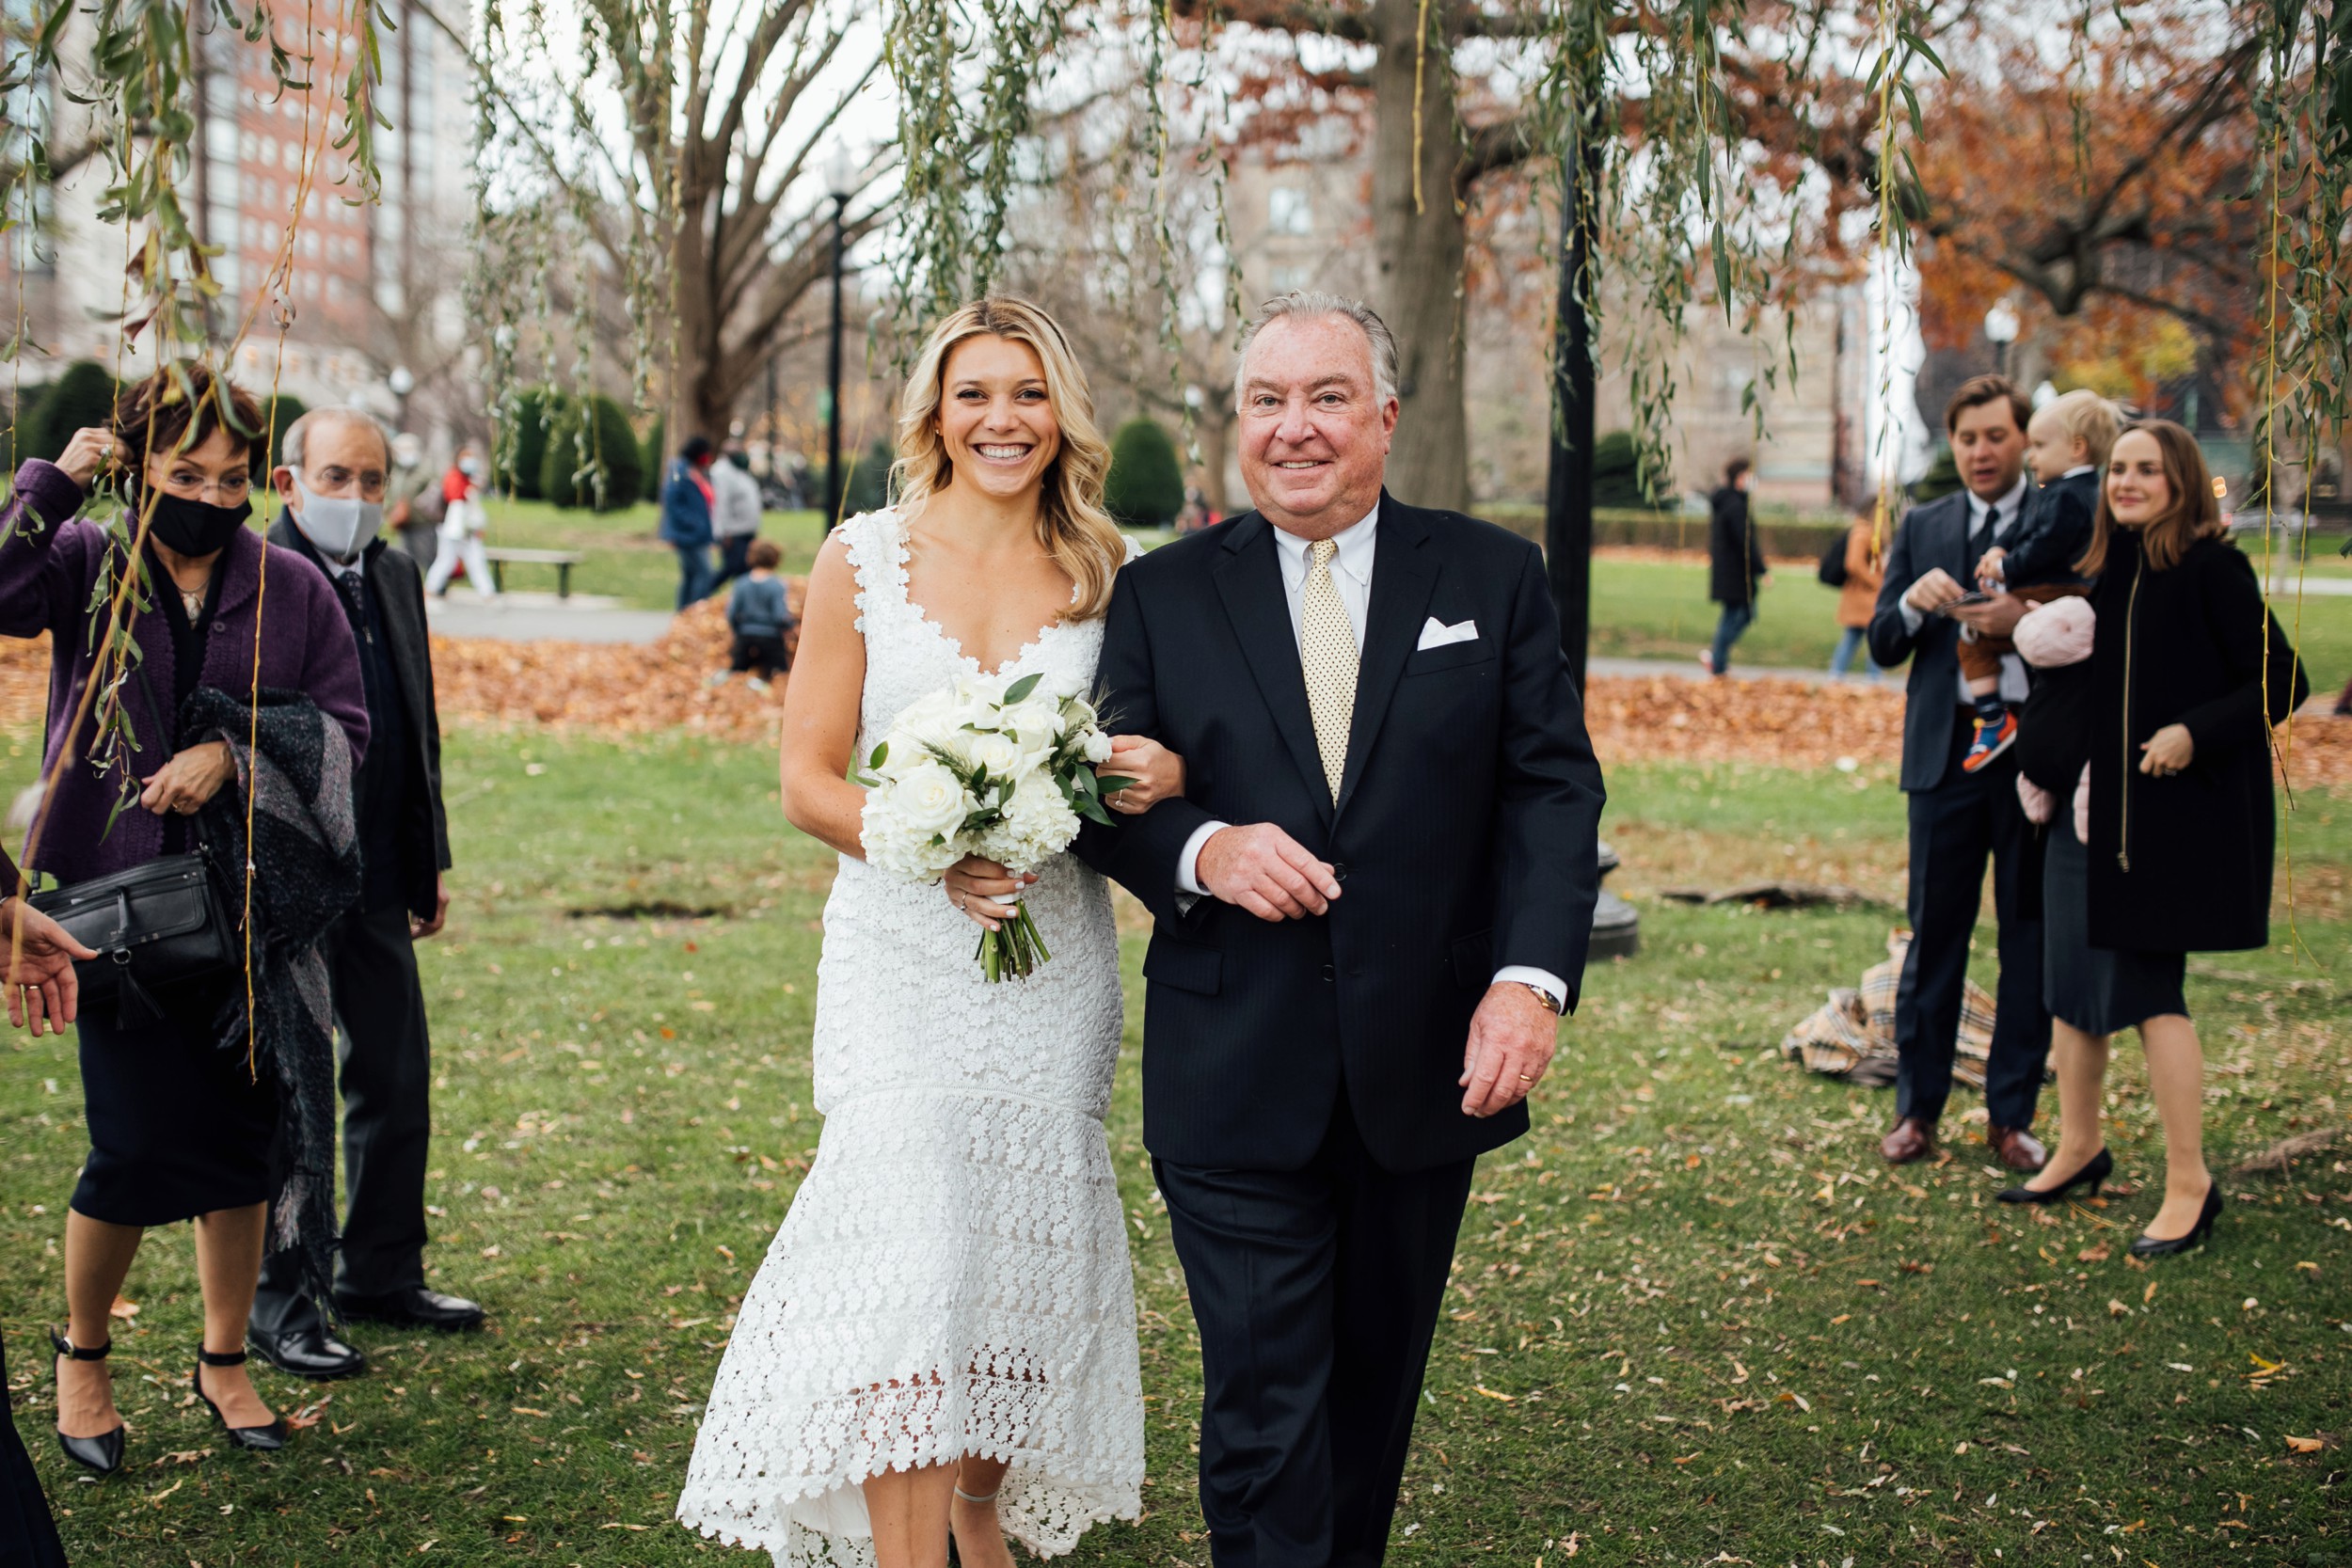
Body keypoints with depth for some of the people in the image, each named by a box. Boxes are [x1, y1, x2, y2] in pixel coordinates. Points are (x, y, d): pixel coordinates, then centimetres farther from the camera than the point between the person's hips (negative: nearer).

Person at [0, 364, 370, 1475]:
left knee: (241, 1135, 9)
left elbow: (346, 731, 2)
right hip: (117, 894, -2)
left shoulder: (290, 587, 3)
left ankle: (224, 1360, 28)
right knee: (138, 1142, -5)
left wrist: (234, 755, -11)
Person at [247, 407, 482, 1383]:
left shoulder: (396, 576, 11)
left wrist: (431, 862, 16)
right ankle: (278, 1302, 14)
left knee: (398, 1082, 13)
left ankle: (381, 1273, 27)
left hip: (379, 879, 7)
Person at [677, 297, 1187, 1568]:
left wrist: (1165, 778, -11)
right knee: (909, 1243, -14)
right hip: (901, 952, -2)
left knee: (1024, 1247, 9)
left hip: (1056, 961, 3)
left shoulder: (1103, 574, 6)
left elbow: (1143, 757, 13)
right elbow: (808, 782, -1)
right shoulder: (865, 557, 0)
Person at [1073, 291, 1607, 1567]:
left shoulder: (1493, 578, 4)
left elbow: (1551, 787, -1)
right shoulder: (1163, 595, 4)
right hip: (1237, 1073, -1)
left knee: (1378, 1383, 16)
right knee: (1262, 1408, -3)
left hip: (1429, 1065, 2)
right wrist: (1202, 849, -18)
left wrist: (1531, 975, -14)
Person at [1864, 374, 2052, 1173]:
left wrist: (2026, 618, -20)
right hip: (1947, 748, 2)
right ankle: (1917, 1108, 15)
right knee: (1935, 930, 5)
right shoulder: (1923, 528, 11)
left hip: (2036, 750, -2)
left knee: (2030, 936, 6)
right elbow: (1883, 647, 7)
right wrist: (1913, 602, -13)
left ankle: (2012, 1116, 15)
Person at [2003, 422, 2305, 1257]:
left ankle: (2189, 1185, 4)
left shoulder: (2211, 569, -10)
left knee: (2145, 988, -7)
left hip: (2177, 812, -7)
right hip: (2094, 805, 7)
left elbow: (2281, 681, -10)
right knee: (2074, 981, 12)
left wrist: (2196, 732, -21)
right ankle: (2080, 1147, 29)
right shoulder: (2105, 571, 11)